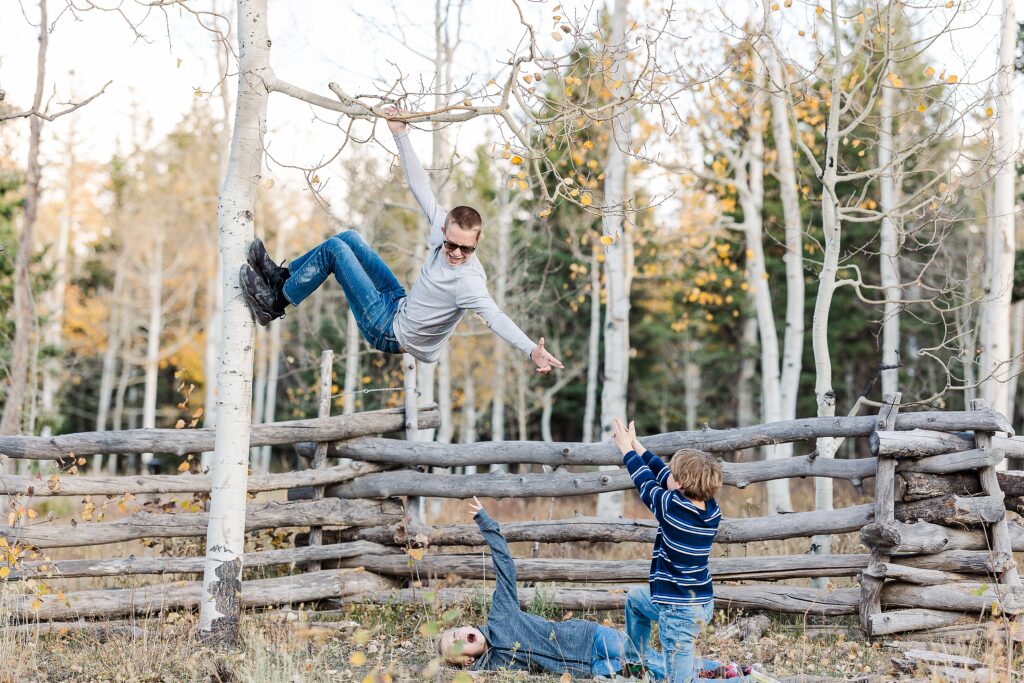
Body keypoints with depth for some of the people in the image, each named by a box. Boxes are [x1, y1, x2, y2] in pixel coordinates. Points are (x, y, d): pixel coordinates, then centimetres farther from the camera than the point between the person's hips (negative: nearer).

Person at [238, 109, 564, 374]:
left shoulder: (467, 280, -33)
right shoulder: (443, 226, -12)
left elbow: (495, 316, -48)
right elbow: (420, 186, -5)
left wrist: (533, 350, -64)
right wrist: (401, 134, -4)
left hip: (392, 333, -7)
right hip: (401, 306, 7)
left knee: (334, 249, -9)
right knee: (348, 237, 13)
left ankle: (275, 303, 8)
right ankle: (281, 276, 28)